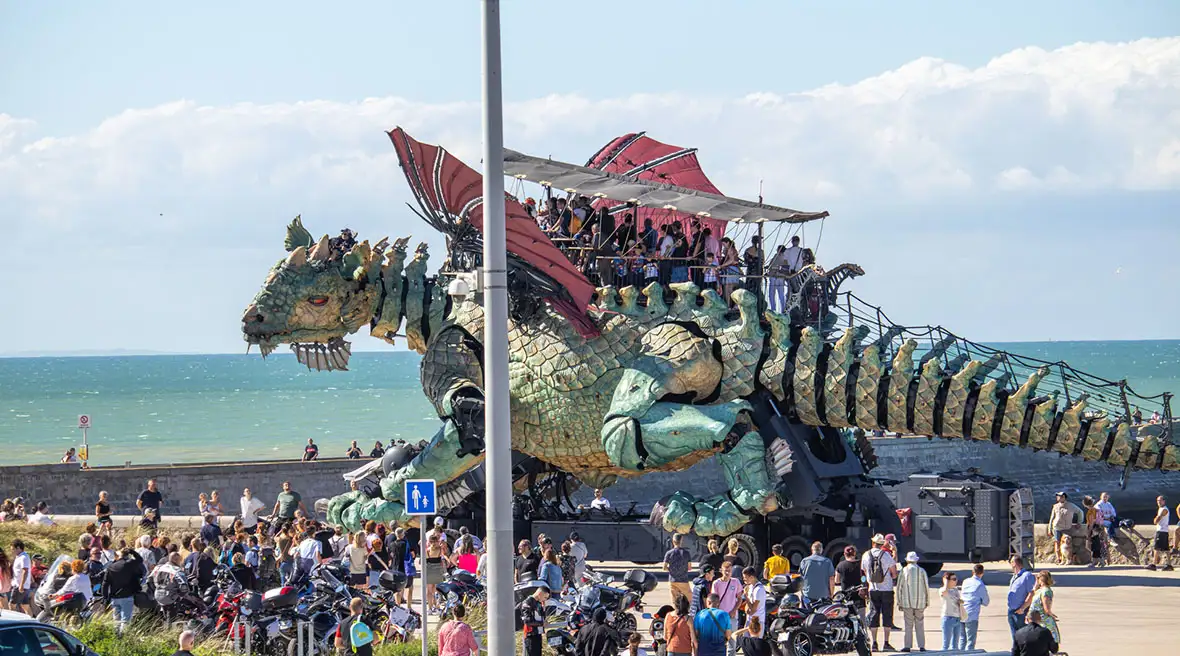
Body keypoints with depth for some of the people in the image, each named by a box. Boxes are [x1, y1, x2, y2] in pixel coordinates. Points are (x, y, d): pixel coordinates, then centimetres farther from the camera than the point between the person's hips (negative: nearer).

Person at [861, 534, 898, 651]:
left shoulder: (866, 555, 1)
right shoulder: (886, 555, -9)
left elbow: (864, 572, 10)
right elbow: (894, 574, -6)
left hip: (873, 590, 3)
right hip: (887, 589, -3)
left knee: (873, 615, 7)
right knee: (887, 615, 2)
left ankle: (874, 643, 4)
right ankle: (886, 643, -1)